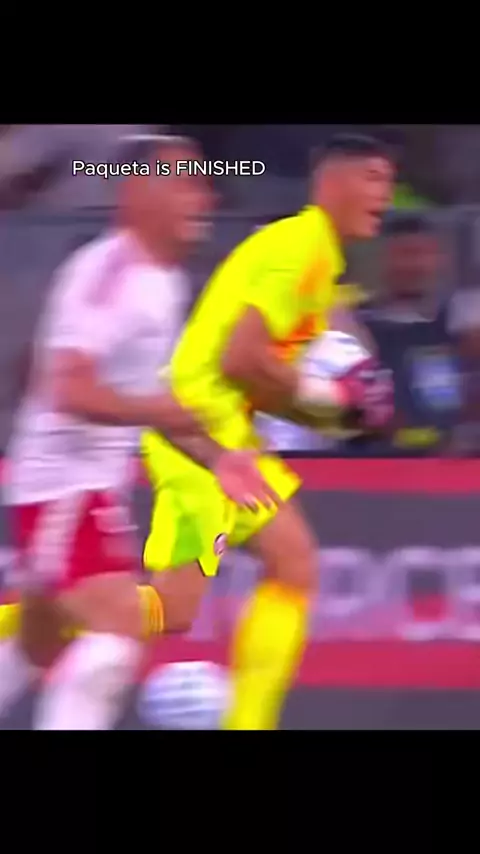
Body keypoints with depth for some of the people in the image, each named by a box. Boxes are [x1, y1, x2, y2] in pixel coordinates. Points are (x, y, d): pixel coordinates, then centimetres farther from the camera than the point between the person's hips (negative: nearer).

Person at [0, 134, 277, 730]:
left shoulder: (163, 280, 11)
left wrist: (215, 459, 9)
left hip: (100, 485, 10)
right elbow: (70, 391, -25)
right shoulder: (108, 273, -18)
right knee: (119, 628, -22)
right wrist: (164, 411, -26)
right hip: (64, 484, -10)